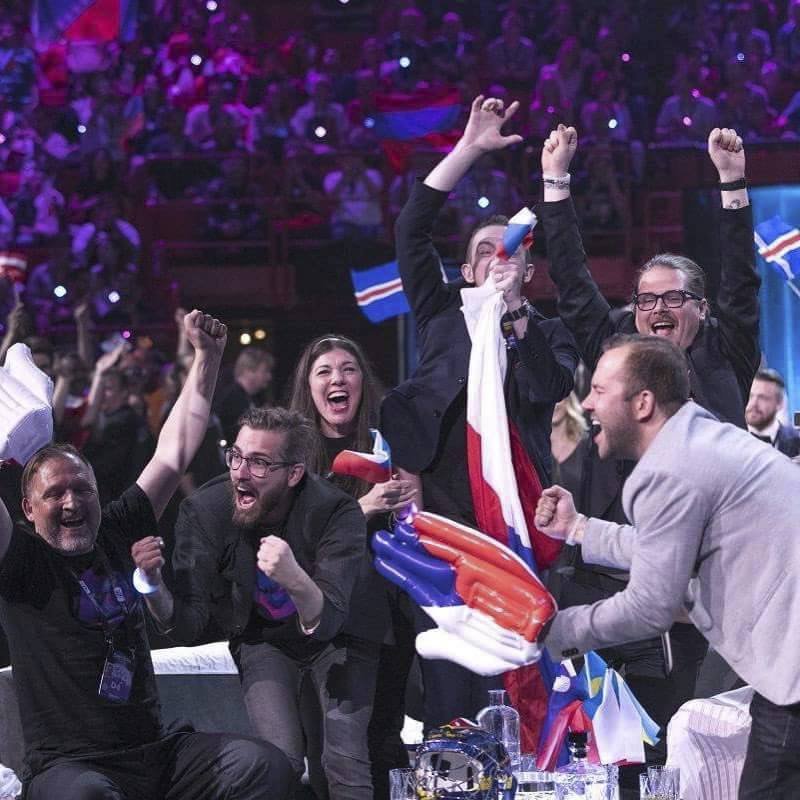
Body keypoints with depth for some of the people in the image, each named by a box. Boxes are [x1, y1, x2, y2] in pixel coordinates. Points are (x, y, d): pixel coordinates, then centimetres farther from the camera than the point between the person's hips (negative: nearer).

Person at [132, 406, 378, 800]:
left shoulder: (336, 512, -28)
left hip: (337, 638, -1)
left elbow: (327, 622, -36)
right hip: (263, 643, 1)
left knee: (346, 763, -18)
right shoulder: (204, 510, -22)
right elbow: (188, 626, -21)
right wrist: (153, 585, -43)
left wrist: (295, 579, -58)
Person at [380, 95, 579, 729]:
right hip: (443, 510, 1)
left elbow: (554, 387, -3)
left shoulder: (548, 333, 17)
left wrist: (515, 312, -9)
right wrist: (469, 150, 7)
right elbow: (411, 231, 11)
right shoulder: (445, 315, 20)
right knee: (450, 690, -7)